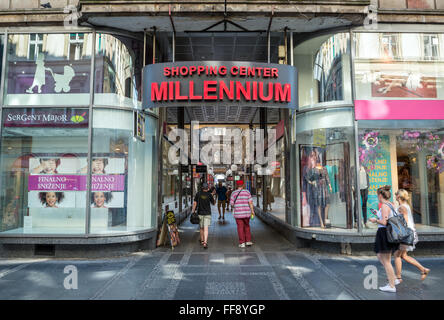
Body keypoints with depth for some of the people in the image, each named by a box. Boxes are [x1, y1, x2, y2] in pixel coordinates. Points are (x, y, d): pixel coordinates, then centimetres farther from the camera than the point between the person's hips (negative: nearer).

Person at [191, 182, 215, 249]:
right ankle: (205, 243, -19)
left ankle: (202, 241, 32)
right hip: (207, 214, -2)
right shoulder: (209, 195, -7)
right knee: (206, 228, -7)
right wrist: (212, 195, 13)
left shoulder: (198, 194, -3)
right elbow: (213, 203, 6)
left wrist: (193, 211, 0)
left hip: (200, 213, 2)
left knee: (201, 228, 18)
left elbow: (195, 203, -6)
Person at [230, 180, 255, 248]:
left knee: (240, 228, 5)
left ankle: (242, 243, 4)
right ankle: (248, 241, 16)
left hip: (238, 213, -1)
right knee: (247, 226, 18)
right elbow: (250, 202, -6)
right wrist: (252, 211, -1)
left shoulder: (234, 193, -3)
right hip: (246, 213, 1)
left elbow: (231, 203, -3)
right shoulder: (247, 192, -1)